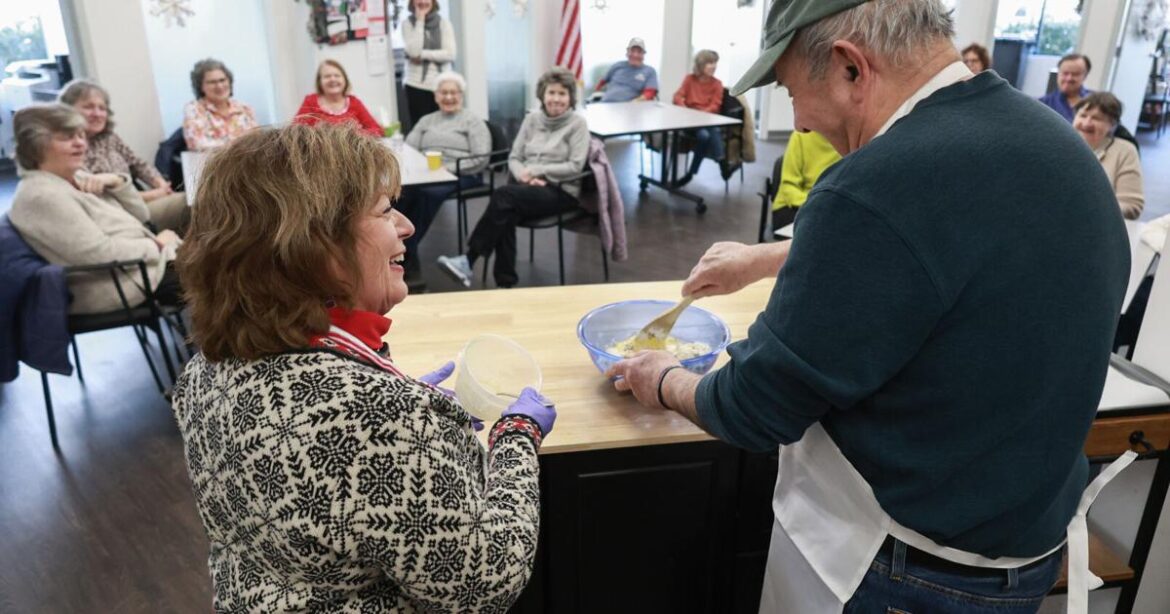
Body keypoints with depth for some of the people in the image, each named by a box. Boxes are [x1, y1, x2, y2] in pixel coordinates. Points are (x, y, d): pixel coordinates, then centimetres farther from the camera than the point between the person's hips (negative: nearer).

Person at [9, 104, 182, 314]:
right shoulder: (41, 195, -16)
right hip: (121, 283, -10)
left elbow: (141, 215, 14)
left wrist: (116, 182, -3)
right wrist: (157, 244, -12)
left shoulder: (77, 177, 12)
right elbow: (102, 255, -23)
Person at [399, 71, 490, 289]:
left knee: (426, 191, -37)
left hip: (461, 176, -4)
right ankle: (408, 261, -31)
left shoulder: (472, 121, 11)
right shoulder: (426, 121, 26)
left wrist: (448, 167, -14)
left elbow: (481, 159, -3)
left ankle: (404, 254, -28)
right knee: (403, 189, -32)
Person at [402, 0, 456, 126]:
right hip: (416, 84, -1)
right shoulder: (407, 23, 2)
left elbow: (450, 54, -6)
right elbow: (413, 51, -14)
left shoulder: (443, 23, 5)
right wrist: (420, 21, -10)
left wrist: (422, 55, -10)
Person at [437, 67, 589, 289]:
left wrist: (536, 170, -14)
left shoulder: (577, 124, 0)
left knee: (504, 195, -30)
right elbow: (514, 157, 11)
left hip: (561, 191, -4)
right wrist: (524, 175, -12)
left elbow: (575, 166, -9)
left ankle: (468, 261, -28)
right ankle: (505, 282, -29)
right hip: (529, 187, 4)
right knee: (506, 213, -32)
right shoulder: (532, 119, 13)